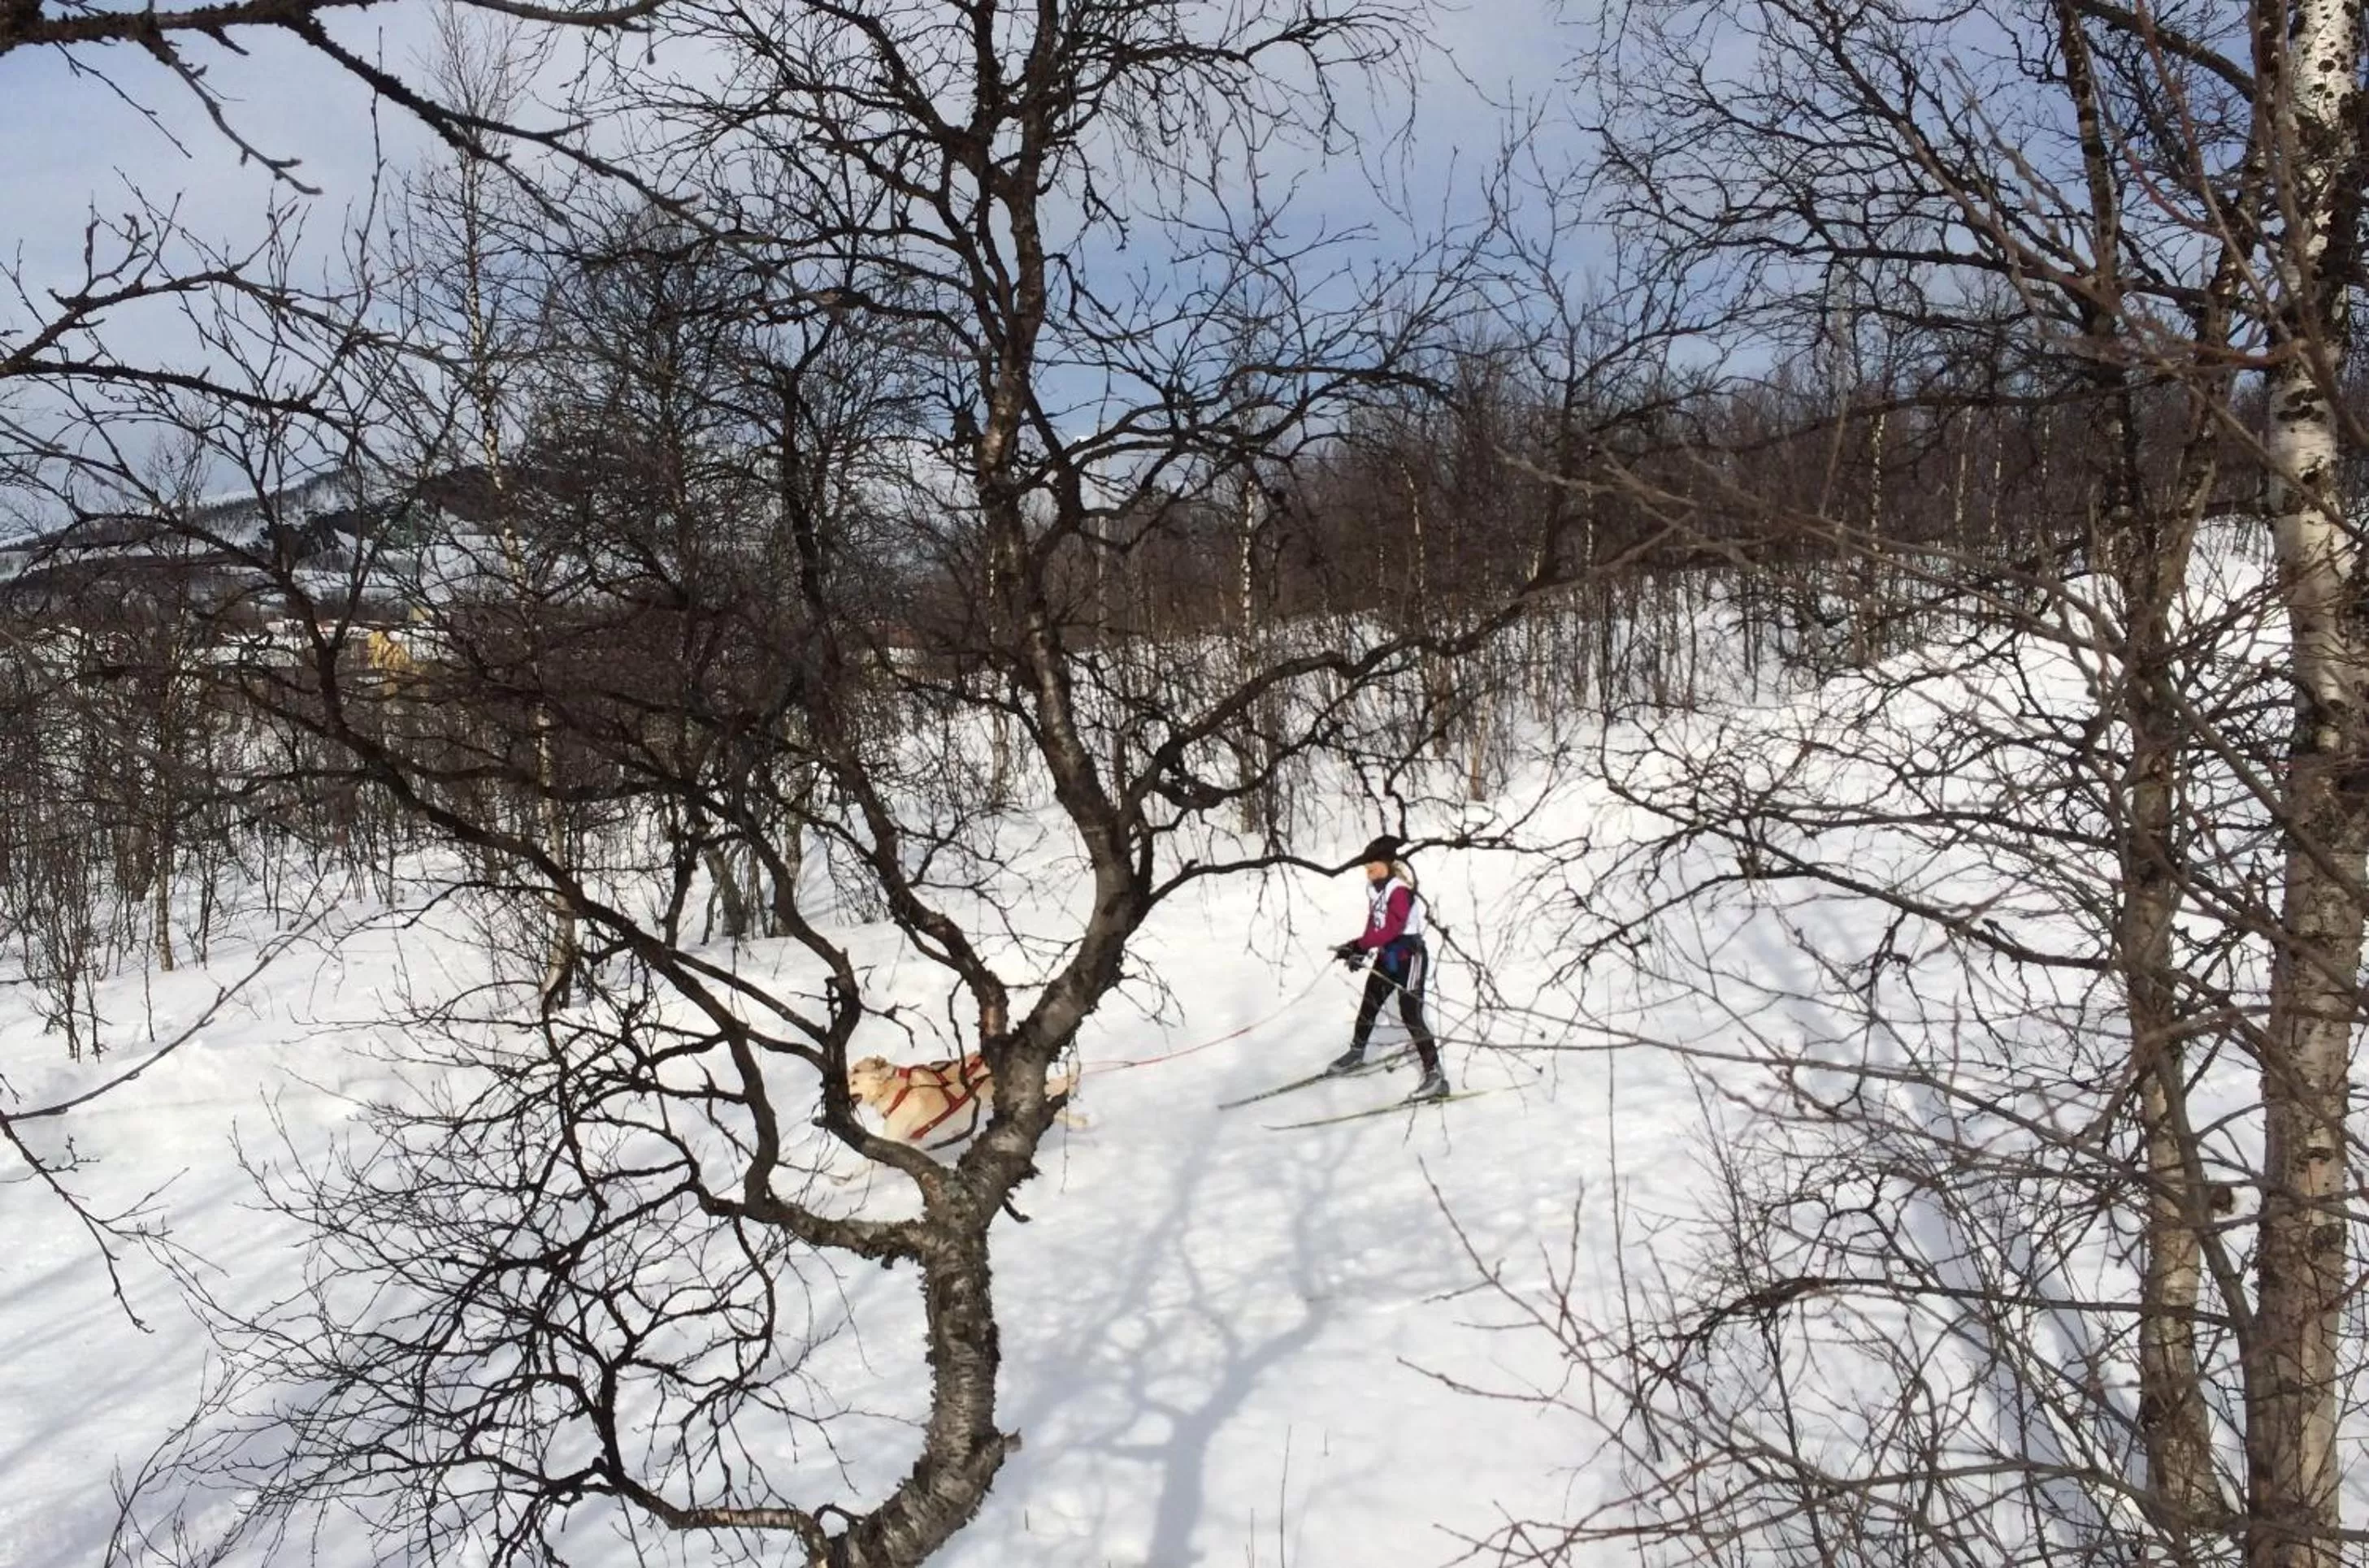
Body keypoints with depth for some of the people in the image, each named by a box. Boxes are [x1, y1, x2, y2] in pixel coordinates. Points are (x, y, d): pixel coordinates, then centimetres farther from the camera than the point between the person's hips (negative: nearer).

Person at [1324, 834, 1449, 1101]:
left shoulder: (1400, 891, -21)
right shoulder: (1376, 889, 4)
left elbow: (1391, 929, -28)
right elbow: (1373, 926, 7)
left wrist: (1359, 946, -30)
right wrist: (1360, 952, -6)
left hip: (1408, 956, -9)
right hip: (1386, 956, 9)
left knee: (1410, 1014, -14)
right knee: (1369, 1004, 21)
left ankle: (1435, 1076, -13)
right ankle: (1356, 1052, 44)